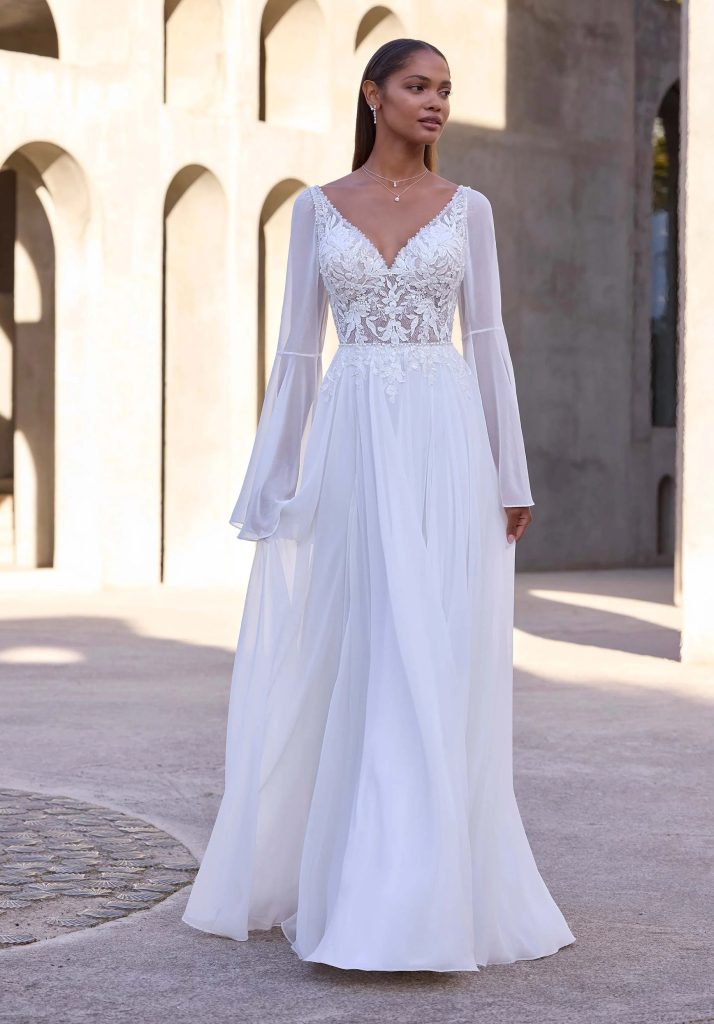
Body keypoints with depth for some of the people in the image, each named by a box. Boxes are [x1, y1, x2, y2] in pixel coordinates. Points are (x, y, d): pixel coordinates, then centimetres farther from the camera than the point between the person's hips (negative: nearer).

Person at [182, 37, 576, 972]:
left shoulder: (468, 209, 8)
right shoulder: (317, 209, 9)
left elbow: (488, 343, 7)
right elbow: (298, 348, 8)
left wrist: (512, 478, 2)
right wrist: (274, 479, 4)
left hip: (445, 445, 0)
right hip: (353, 446, 1)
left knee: (439, 665, -4)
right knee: (347, 665, 2)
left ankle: (427, 896, 2)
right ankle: (330, 872, 19)